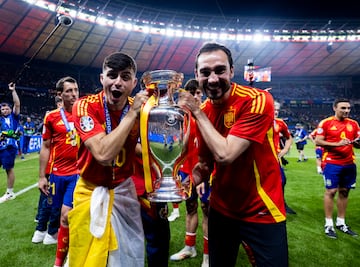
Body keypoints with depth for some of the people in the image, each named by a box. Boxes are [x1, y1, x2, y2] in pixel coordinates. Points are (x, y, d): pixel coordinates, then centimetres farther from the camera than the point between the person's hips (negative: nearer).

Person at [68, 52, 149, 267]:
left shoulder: (140, 108, -8)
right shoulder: (86, 106, -20)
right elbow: (103, 154, -35)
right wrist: (131, 113, -30)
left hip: (124, 189, 4)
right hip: (92, 192, -3)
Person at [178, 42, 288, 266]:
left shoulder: (257, 101, -22)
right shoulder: (201, 112, -3)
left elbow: (225, 155, -30)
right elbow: (205, 164, 6)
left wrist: (198, 113, -20)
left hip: (262, 212, -5)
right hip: (221, 210, 6)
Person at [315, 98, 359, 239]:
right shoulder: (326, 123, -6)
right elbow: (318, 141, -9)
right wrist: (337, 144, -18)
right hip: (332, 163, -5)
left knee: (344, 191, 10)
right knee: (331, 191, -1)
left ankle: (341, 222, 22)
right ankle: (328, 224, 9)